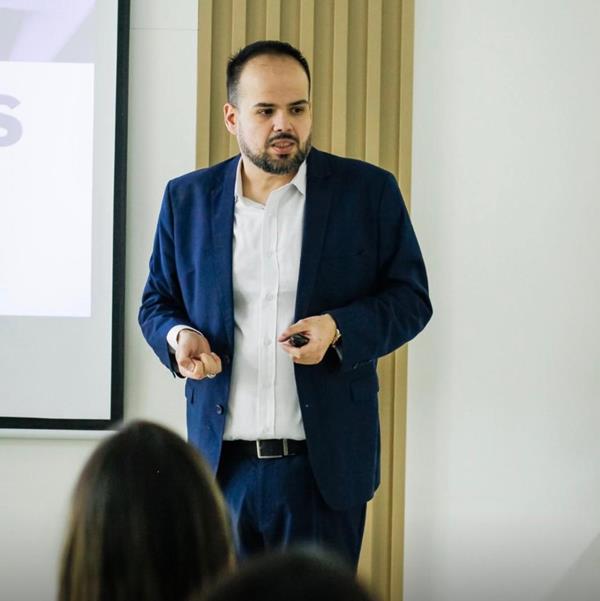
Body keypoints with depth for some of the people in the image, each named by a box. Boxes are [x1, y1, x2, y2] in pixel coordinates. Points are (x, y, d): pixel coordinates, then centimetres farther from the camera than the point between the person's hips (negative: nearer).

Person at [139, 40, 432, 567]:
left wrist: (339, 329, -16)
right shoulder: (187, 198, 7)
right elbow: (157, 301, 16)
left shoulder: (369, 191, 0)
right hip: (222, 464, 2)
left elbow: (411, 298, 2)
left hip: (325, 465, -2)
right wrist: (178, 336, -7)